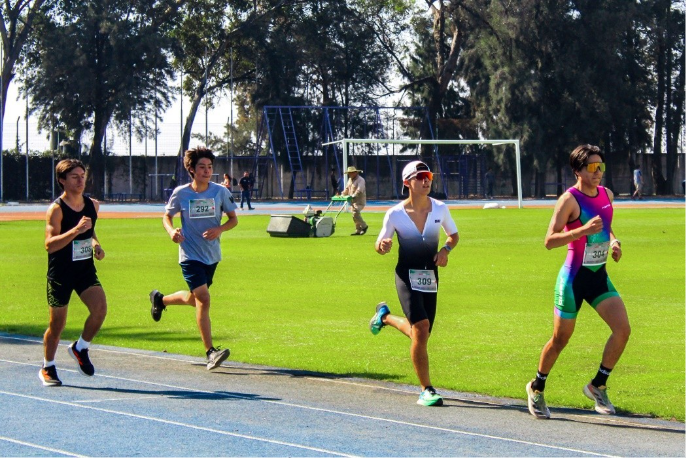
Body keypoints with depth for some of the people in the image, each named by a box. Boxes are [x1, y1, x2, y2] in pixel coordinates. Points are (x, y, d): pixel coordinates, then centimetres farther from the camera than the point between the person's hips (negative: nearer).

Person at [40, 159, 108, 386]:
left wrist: (96, 244, 5)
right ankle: (47, 368, 26)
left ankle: (80, 348, 9)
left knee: (100, 309, -17)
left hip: (86, 270, 4)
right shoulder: (56, 209, -14)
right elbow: (50, 244, -24)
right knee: (57, 324, 4)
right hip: (60, 273, -4)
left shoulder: (92, 205, 5)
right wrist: (75, 230, -34)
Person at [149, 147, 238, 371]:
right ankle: (210, 352, -15)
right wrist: (171, 230, -15)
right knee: (203, 299, -18)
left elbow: (233, 219, 5)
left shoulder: (220, 191, -4)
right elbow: (167, 216, 7)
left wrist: (219, 229, -15)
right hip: (190, 254, -4)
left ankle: (160, 299, 51)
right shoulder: (181, 193, -7)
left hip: (212, 255, 4)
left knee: (194, 299, 19)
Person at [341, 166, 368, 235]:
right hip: (353, 200, 9)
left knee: (356, 213, -20)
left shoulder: (360, 180, -12)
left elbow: (359, 190, -25)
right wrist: (342, 195, 3)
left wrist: (353, 196, -37)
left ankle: (364, 226, -5)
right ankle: (358, 230, 11)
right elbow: (347, 189, 19)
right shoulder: (350, 180, 16)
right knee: (355, 215, 7)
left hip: (359, 200, -9)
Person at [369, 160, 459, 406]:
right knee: (421, 327, -20)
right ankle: (426, 390, -11)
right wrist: (382, 246, -23)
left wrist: (446, 249, -8)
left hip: (430, 275, 4)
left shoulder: (440, 209, -2)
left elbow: (454, 235, 14)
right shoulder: (395, 214, -9)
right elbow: (380, 245, 1)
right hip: (407, 275, -4)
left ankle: (385, 316, 42)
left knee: (419, 334, 11)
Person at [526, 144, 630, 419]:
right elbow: (549, 241, -19)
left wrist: (613, 241, 3)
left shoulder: (607, 195, 6)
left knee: (623, 329, -10)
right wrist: (584, 230, -29)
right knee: (560, 339, 5)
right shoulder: (570, 199, -15)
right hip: (574, 277, -6)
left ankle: (597, 386, 6)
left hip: (599, 276, 6)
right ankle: (537, 389, 29)